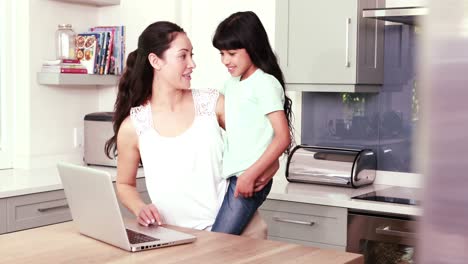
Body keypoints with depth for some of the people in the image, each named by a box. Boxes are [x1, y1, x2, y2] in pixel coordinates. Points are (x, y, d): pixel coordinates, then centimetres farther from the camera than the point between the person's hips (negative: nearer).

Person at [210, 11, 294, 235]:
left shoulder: (265, 84, -8)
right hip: (229, 178, 8)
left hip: (249, 181, -8)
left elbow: (283, 137, -15)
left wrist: (251, 175, -18)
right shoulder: (231, 85, 16)